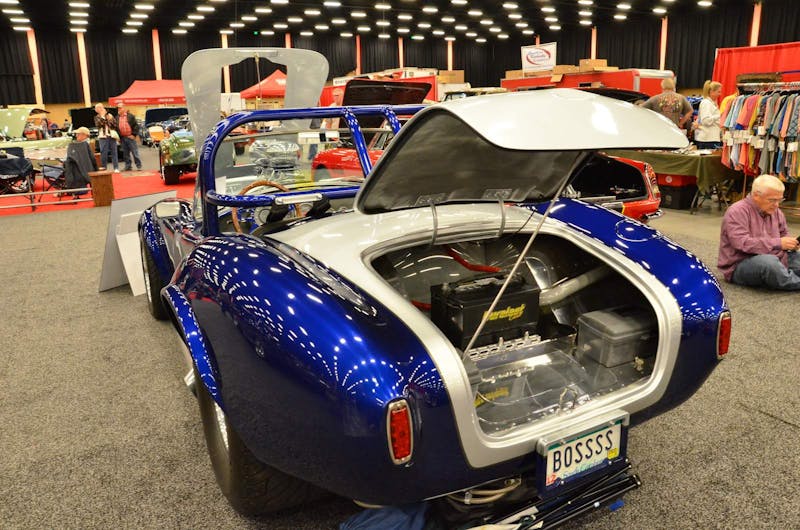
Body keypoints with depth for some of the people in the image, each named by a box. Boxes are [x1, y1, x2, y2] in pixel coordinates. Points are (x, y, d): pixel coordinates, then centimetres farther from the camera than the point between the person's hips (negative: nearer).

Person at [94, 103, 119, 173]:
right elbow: (98, 125, -8)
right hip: (103, 137, -1)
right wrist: (102, 116, -8)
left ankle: (116, 168, 3)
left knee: (114, 152, 1)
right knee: (104, 153, -4)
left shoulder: (110, 115, 13)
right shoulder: (97, 117, 10)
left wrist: (111, 119, -8)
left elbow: (115, 125, 6)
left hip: (112, 136, 1)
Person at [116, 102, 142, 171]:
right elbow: (116, 128, 15)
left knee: (135, 152, -3)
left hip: (130, 137, -4)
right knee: (125, 154, 8)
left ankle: (139, 166, 3)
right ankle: (128, 166, 14)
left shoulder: (131, 116, -1)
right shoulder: (117, 118, 11)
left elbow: (136, 126, -4)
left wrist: (134, 134, -9)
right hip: (122, 138, 5)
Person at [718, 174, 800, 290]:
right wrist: (778, 243, -25)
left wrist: (791, 242, 0)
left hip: (775, 260, 8)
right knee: (769, 262, -36)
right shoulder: (737, 212, -16)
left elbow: (783, 233, 25)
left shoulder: (775, 211, 10)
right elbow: (742, 244, -27)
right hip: (740, 266, -8)